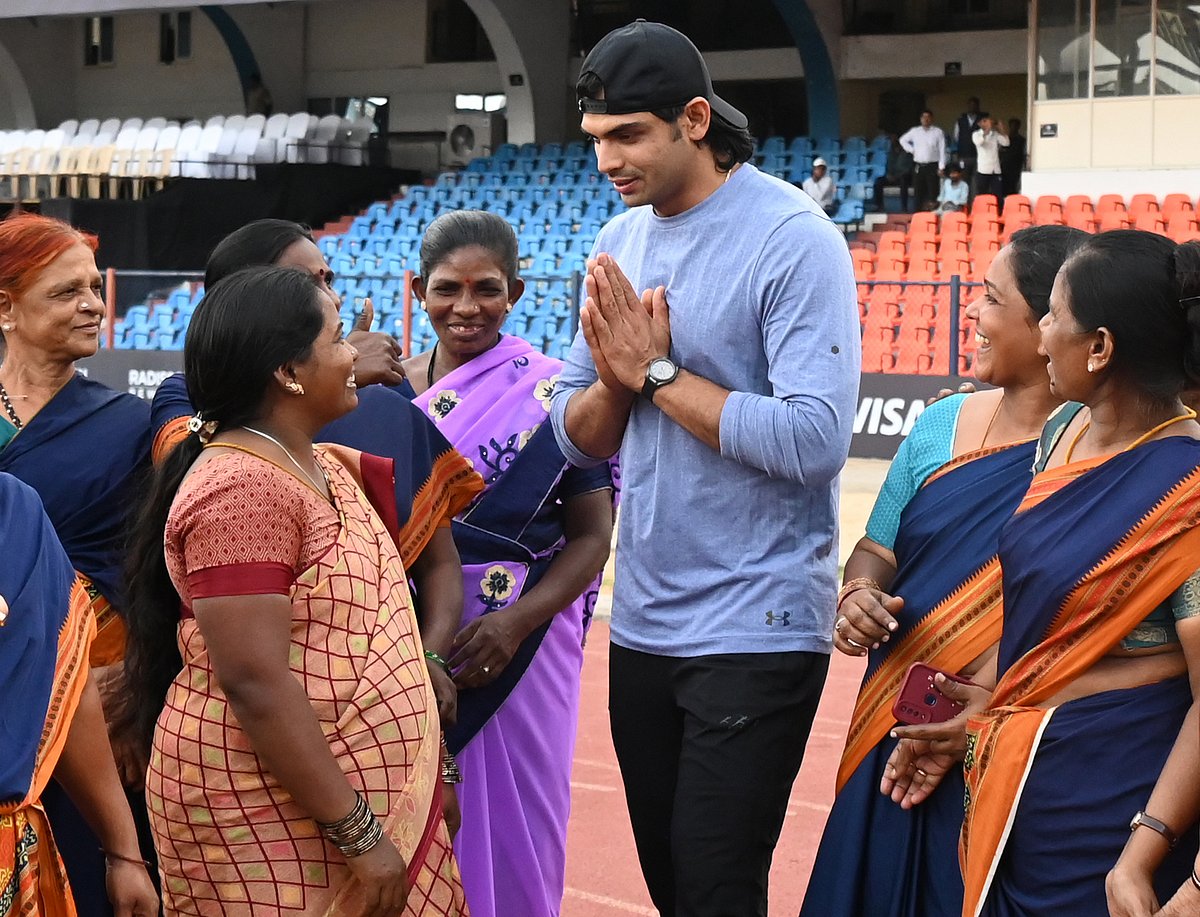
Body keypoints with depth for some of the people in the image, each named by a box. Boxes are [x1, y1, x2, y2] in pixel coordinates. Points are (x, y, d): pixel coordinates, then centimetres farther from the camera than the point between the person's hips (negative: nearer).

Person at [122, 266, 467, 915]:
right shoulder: (240, 488, -18)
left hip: (363, 789, 9)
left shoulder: (323, 466, 12)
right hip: (273, 817, -9)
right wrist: (358, 833, -23)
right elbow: (253, 681, -24)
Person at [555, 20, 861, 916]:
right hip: (643, 625, 7)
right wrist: (614, 377, -11)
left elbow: (814, 440, -24)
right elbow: (578, 438, 11)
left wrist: (658, 371, -16)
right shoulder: (620, 242, 8)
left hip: (755, 632, -7)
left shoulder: (794, 239, -14)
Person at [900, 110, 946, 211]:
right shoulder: (914, 131, 8)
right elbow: (903, 140, 24)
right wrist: (911, 149, 9)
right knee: (918, 192, 4)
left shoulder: (938, 132, 0)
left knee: (932, 191, -7)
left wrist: (941, 167, -7)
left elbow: (942, 150, -2)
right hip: (918, 166, 3)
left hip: (932, 166, -3)